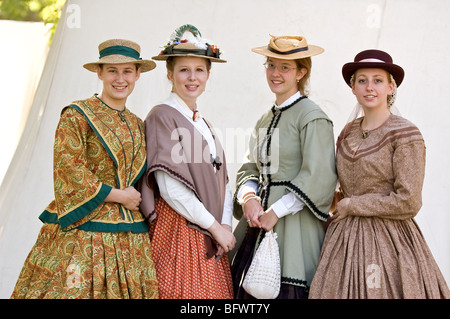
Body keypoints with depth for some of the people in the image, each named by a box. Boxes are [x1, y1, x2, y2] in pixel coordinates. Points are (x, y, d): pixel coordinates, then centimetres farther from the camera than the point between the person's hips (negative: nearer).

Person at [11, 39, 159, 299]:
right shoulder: (76, 116, -3)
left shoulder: (137, 125, 16)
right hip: (82, 229, -5)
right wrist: (120, 196, -8)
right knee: (74, 290, -8)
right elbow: (70, 172, -11)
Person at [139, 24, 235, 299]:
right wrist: (214, 227, -11)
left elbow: (222, 182, 13)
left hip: (211, 236, 7)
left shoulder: (203, 123, 16)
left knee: (213, 290, 6)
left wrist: (226, 226, -2)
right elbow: (170, 188, -15)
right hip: (178, 231, -7)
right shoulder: (162, 116, -8)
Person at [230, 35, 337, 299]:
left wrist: (276, 212, -14)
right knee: (250, 289, 4)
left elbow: (318, 178, -15)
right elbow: (250, 166, 16)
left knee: (286, 291, -6)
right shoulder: (265, 120, 17)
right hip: (258, 225, 7)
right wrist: (248, 197, -5)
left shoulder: (312, 116, -8)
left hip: (294, 225, -7)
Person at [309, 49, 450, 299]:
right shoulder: (348, 133, 9)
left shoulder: (406, 135, -10)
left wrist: (350, 205, -10)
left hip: (388, 241, -5)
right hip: (345, 240, 6)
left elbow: (408, 203, -16)